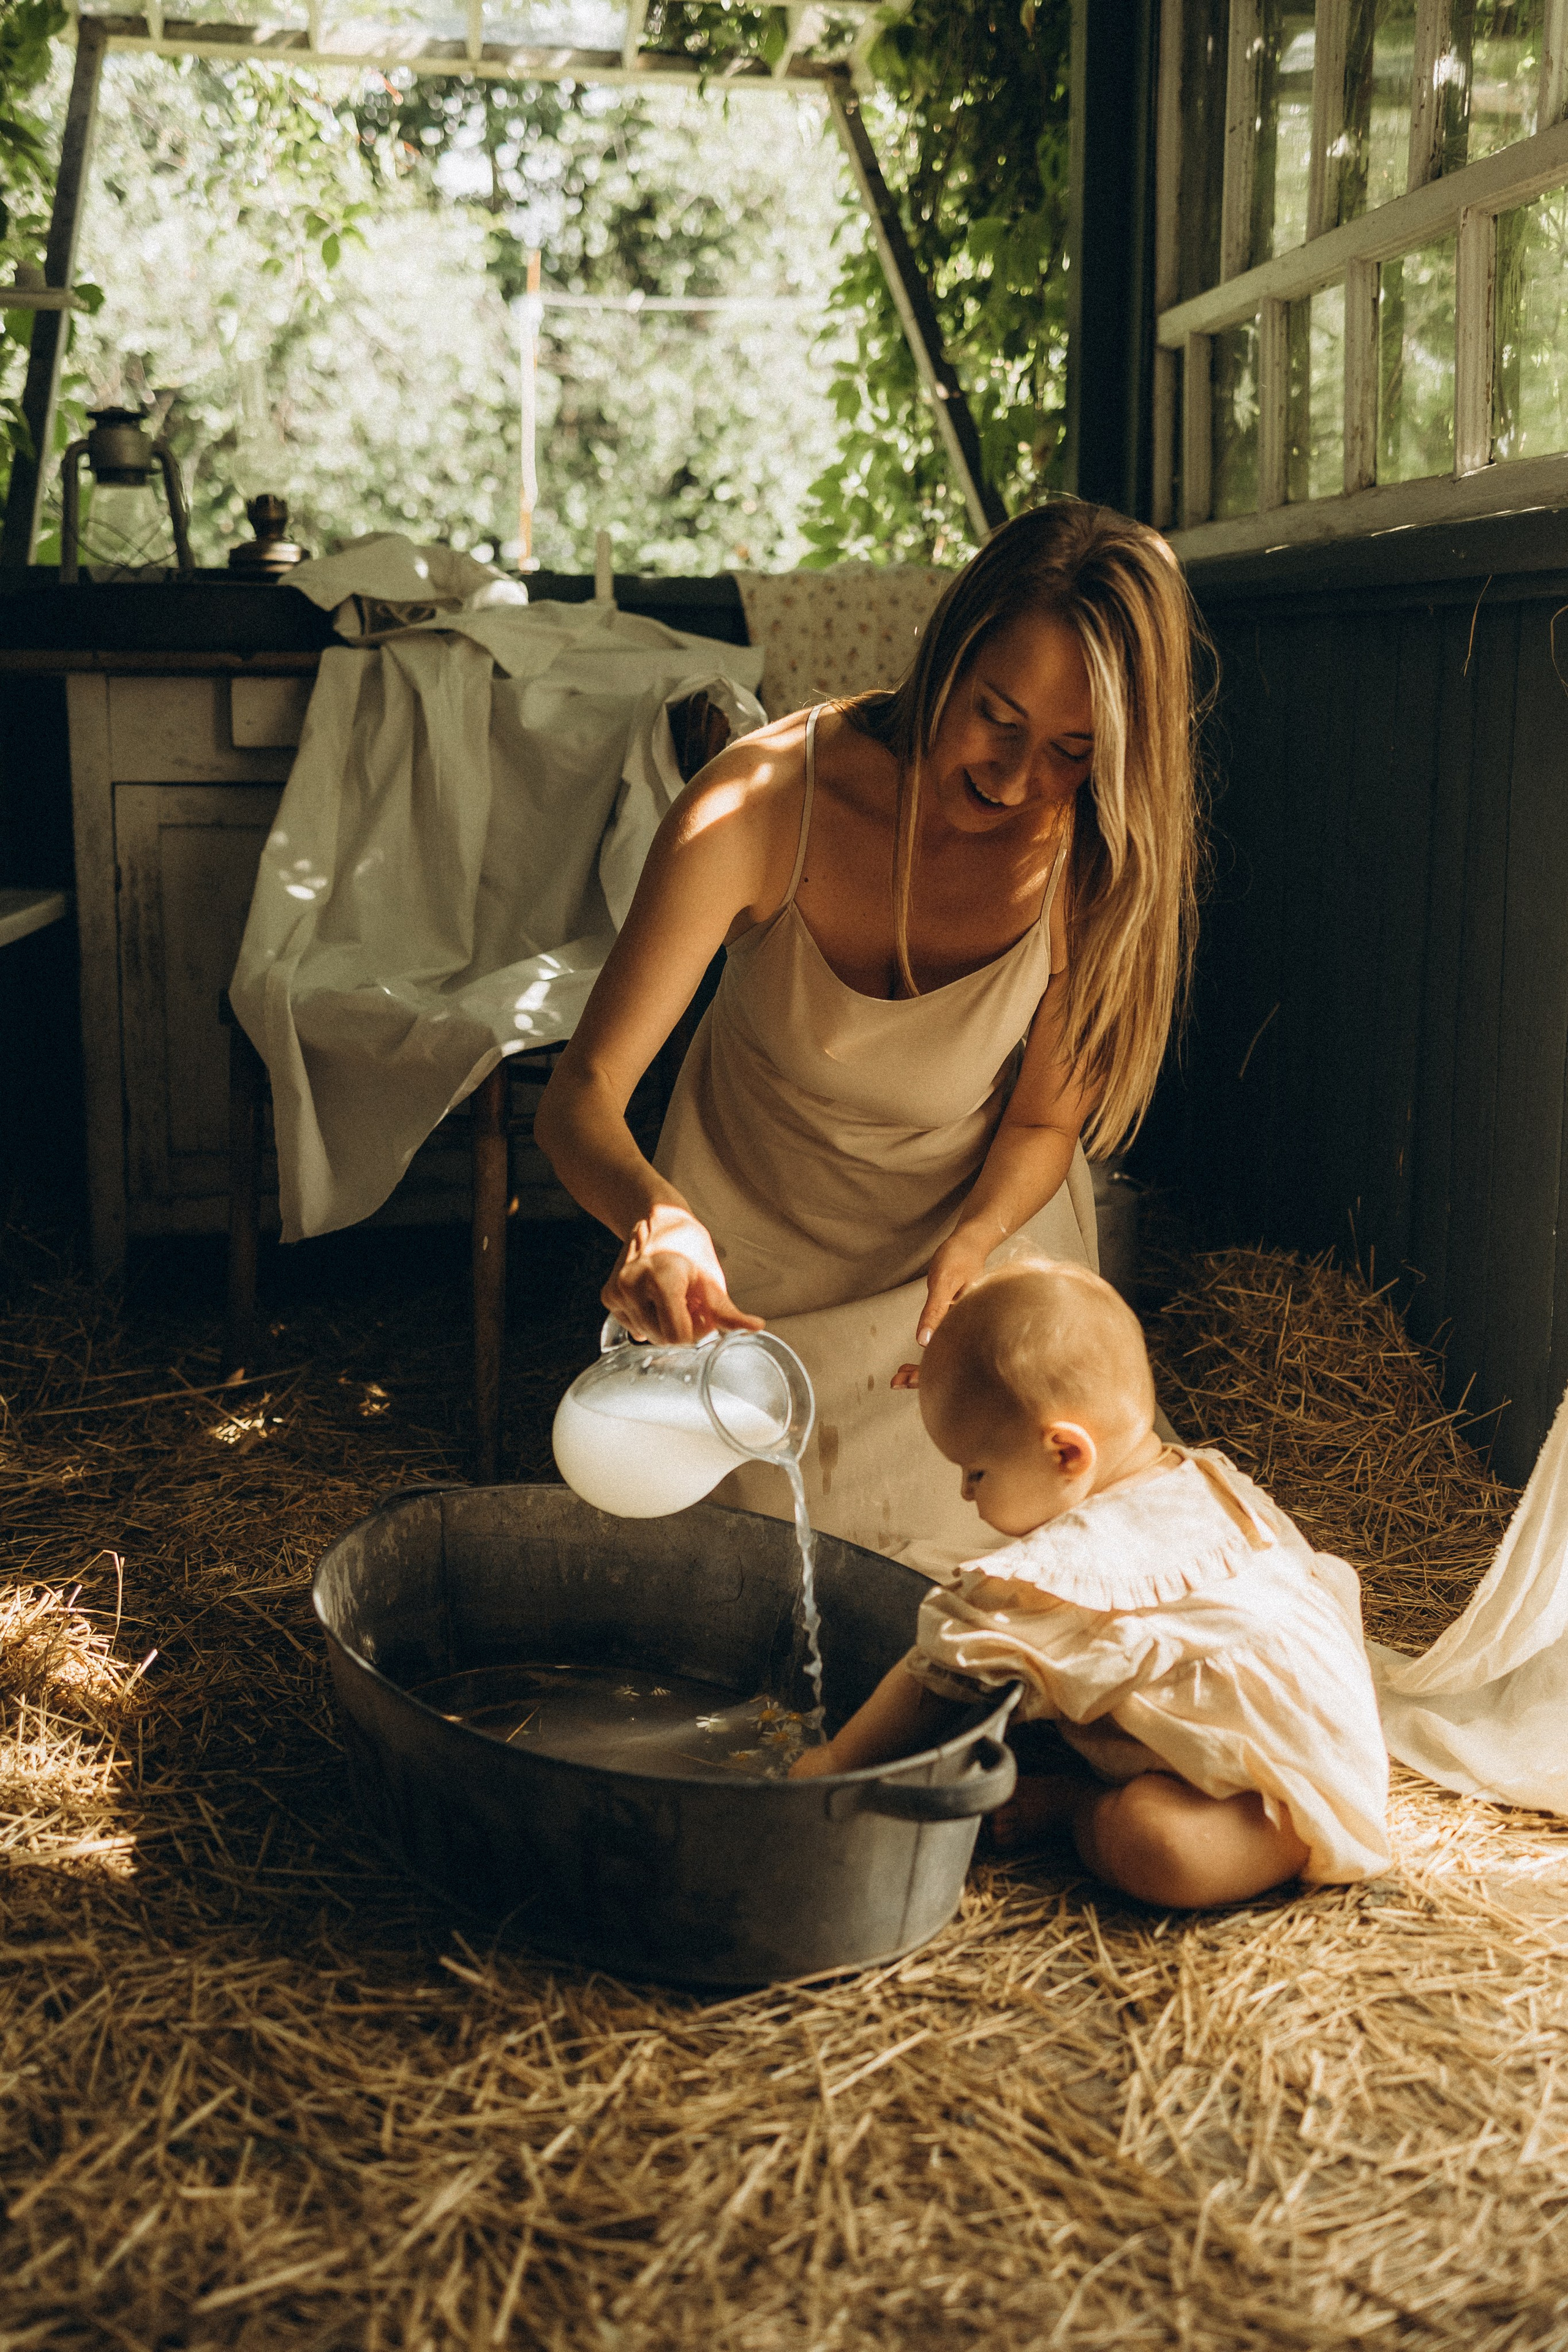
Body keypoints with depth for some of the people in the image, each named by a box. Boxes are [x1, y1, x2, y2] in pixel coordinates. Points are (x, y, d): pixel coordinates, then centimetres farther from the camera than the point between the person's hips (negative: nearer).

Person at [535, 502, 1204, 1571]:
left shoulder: (1088, 856, -26)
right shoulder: (760, 803, -32)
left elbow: (1042, 1125, -13)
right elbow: (582, 1096, -33)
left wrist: (967, 1253, -33)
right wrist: (655, 1214, -53)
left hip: (980, 1212, 1)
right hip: (753, 1233, 0)